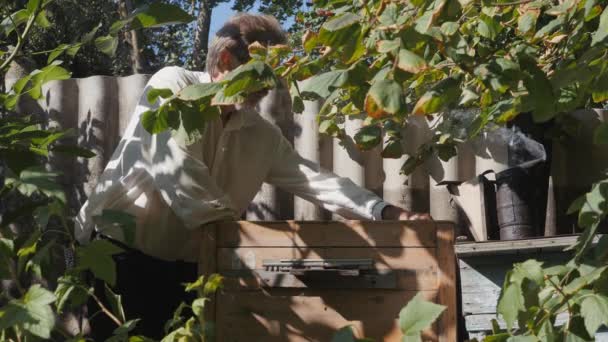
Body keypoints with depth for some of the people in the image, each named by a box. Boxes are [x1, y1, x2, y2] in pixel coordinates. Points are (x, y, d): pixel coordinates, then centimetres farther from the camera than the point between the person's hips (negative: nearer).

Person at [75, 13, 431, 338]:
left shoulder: (263, 135, 4)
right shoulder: (172, 86, -12)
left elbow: (314, 178, 2)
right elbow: (174, 167, -25)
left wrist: (387, 212, -7)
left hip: (186, 268, 6)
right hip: (120, 253, -5)